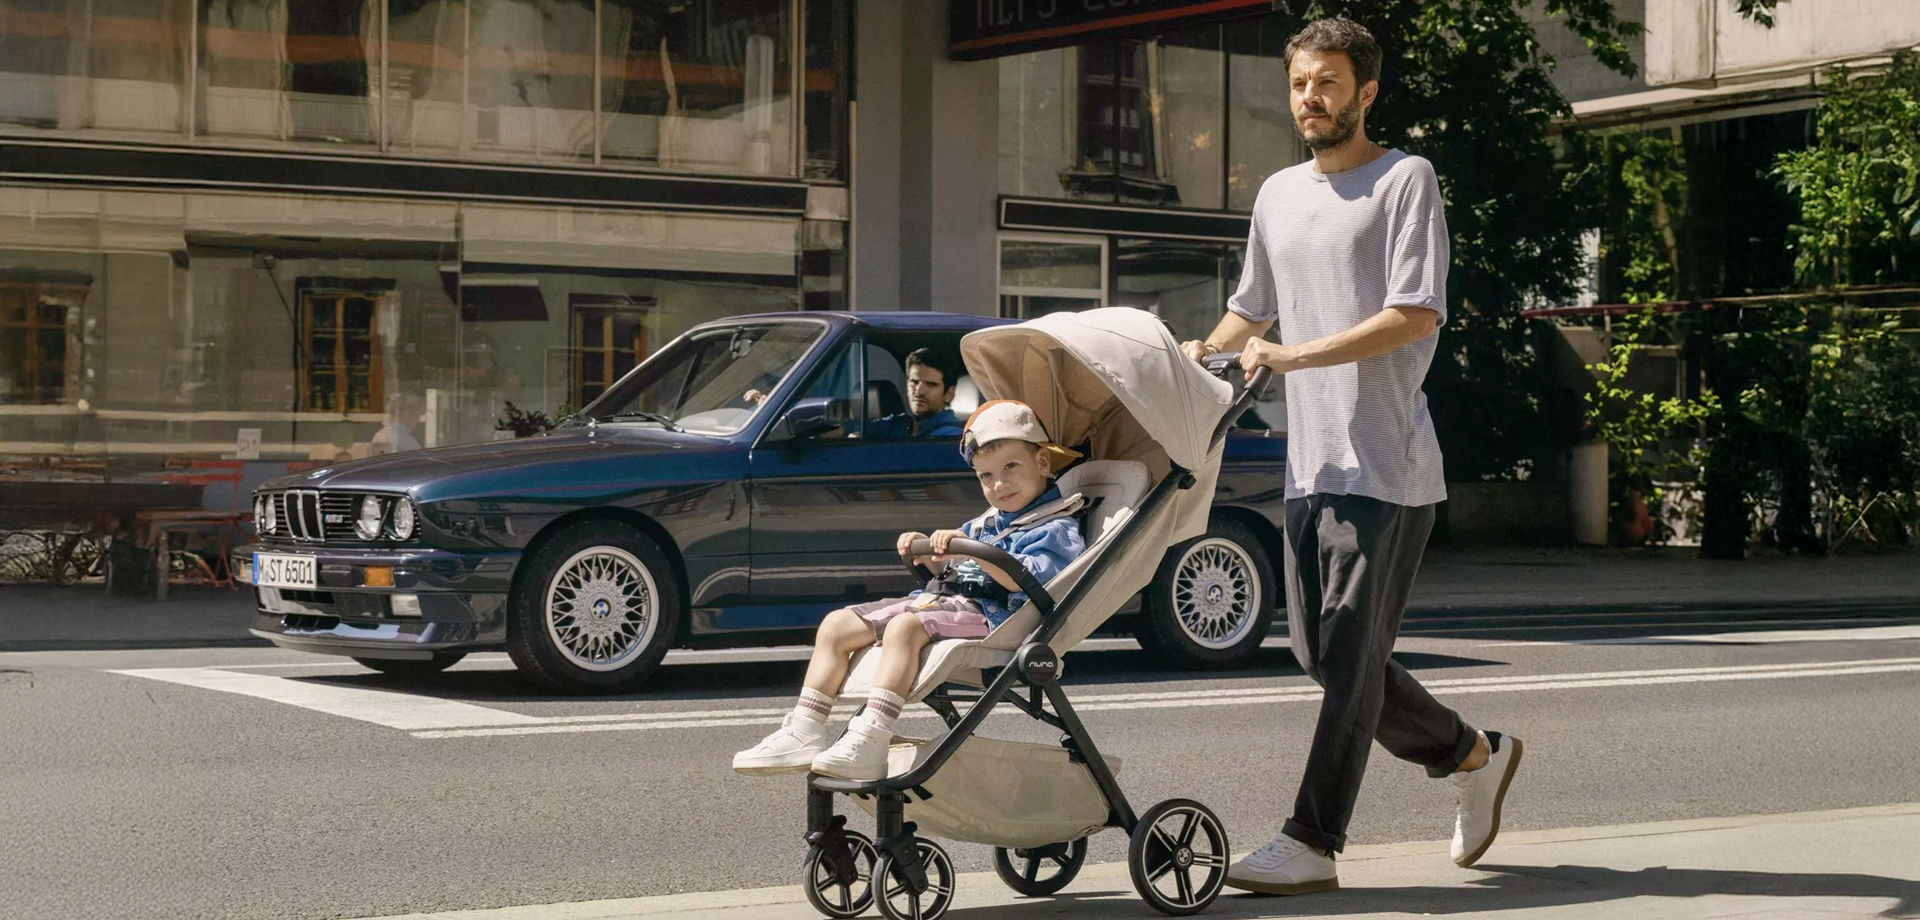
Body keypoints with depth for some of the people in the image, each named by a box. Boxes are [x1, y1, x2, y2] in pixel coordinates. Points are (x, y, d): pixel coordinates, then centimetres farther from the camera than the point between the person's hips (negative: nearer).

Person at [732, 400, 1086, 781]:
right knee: (836, 625, -2)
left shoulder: (1056, 528, -2)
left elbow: (1027, 578, -20)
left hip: (989, 614, -10)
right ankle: (804, 734, -10)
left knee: (904, 625, -37)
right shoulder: (986, 523, 26)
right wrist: (928, 551, 16)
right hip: (939, 597, 10)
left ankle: (869, 742, -48)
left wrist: (972, 550, -27)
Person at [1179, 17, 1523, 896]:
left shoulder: (1405, 180, -4)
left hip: (1385, 466, -8)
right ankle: (1472, 755, 27)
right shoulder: (1278, 195, 18)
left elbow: (1416, 315, -14)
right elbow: (1251, 311, 29)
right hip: (1310, 463, 8)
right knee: (1320, 651, 10)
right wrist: (1204, 351, 9)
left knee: (1349, 656, -8)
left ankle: (1312, 842, -5)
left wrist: (1295, 355, -18)